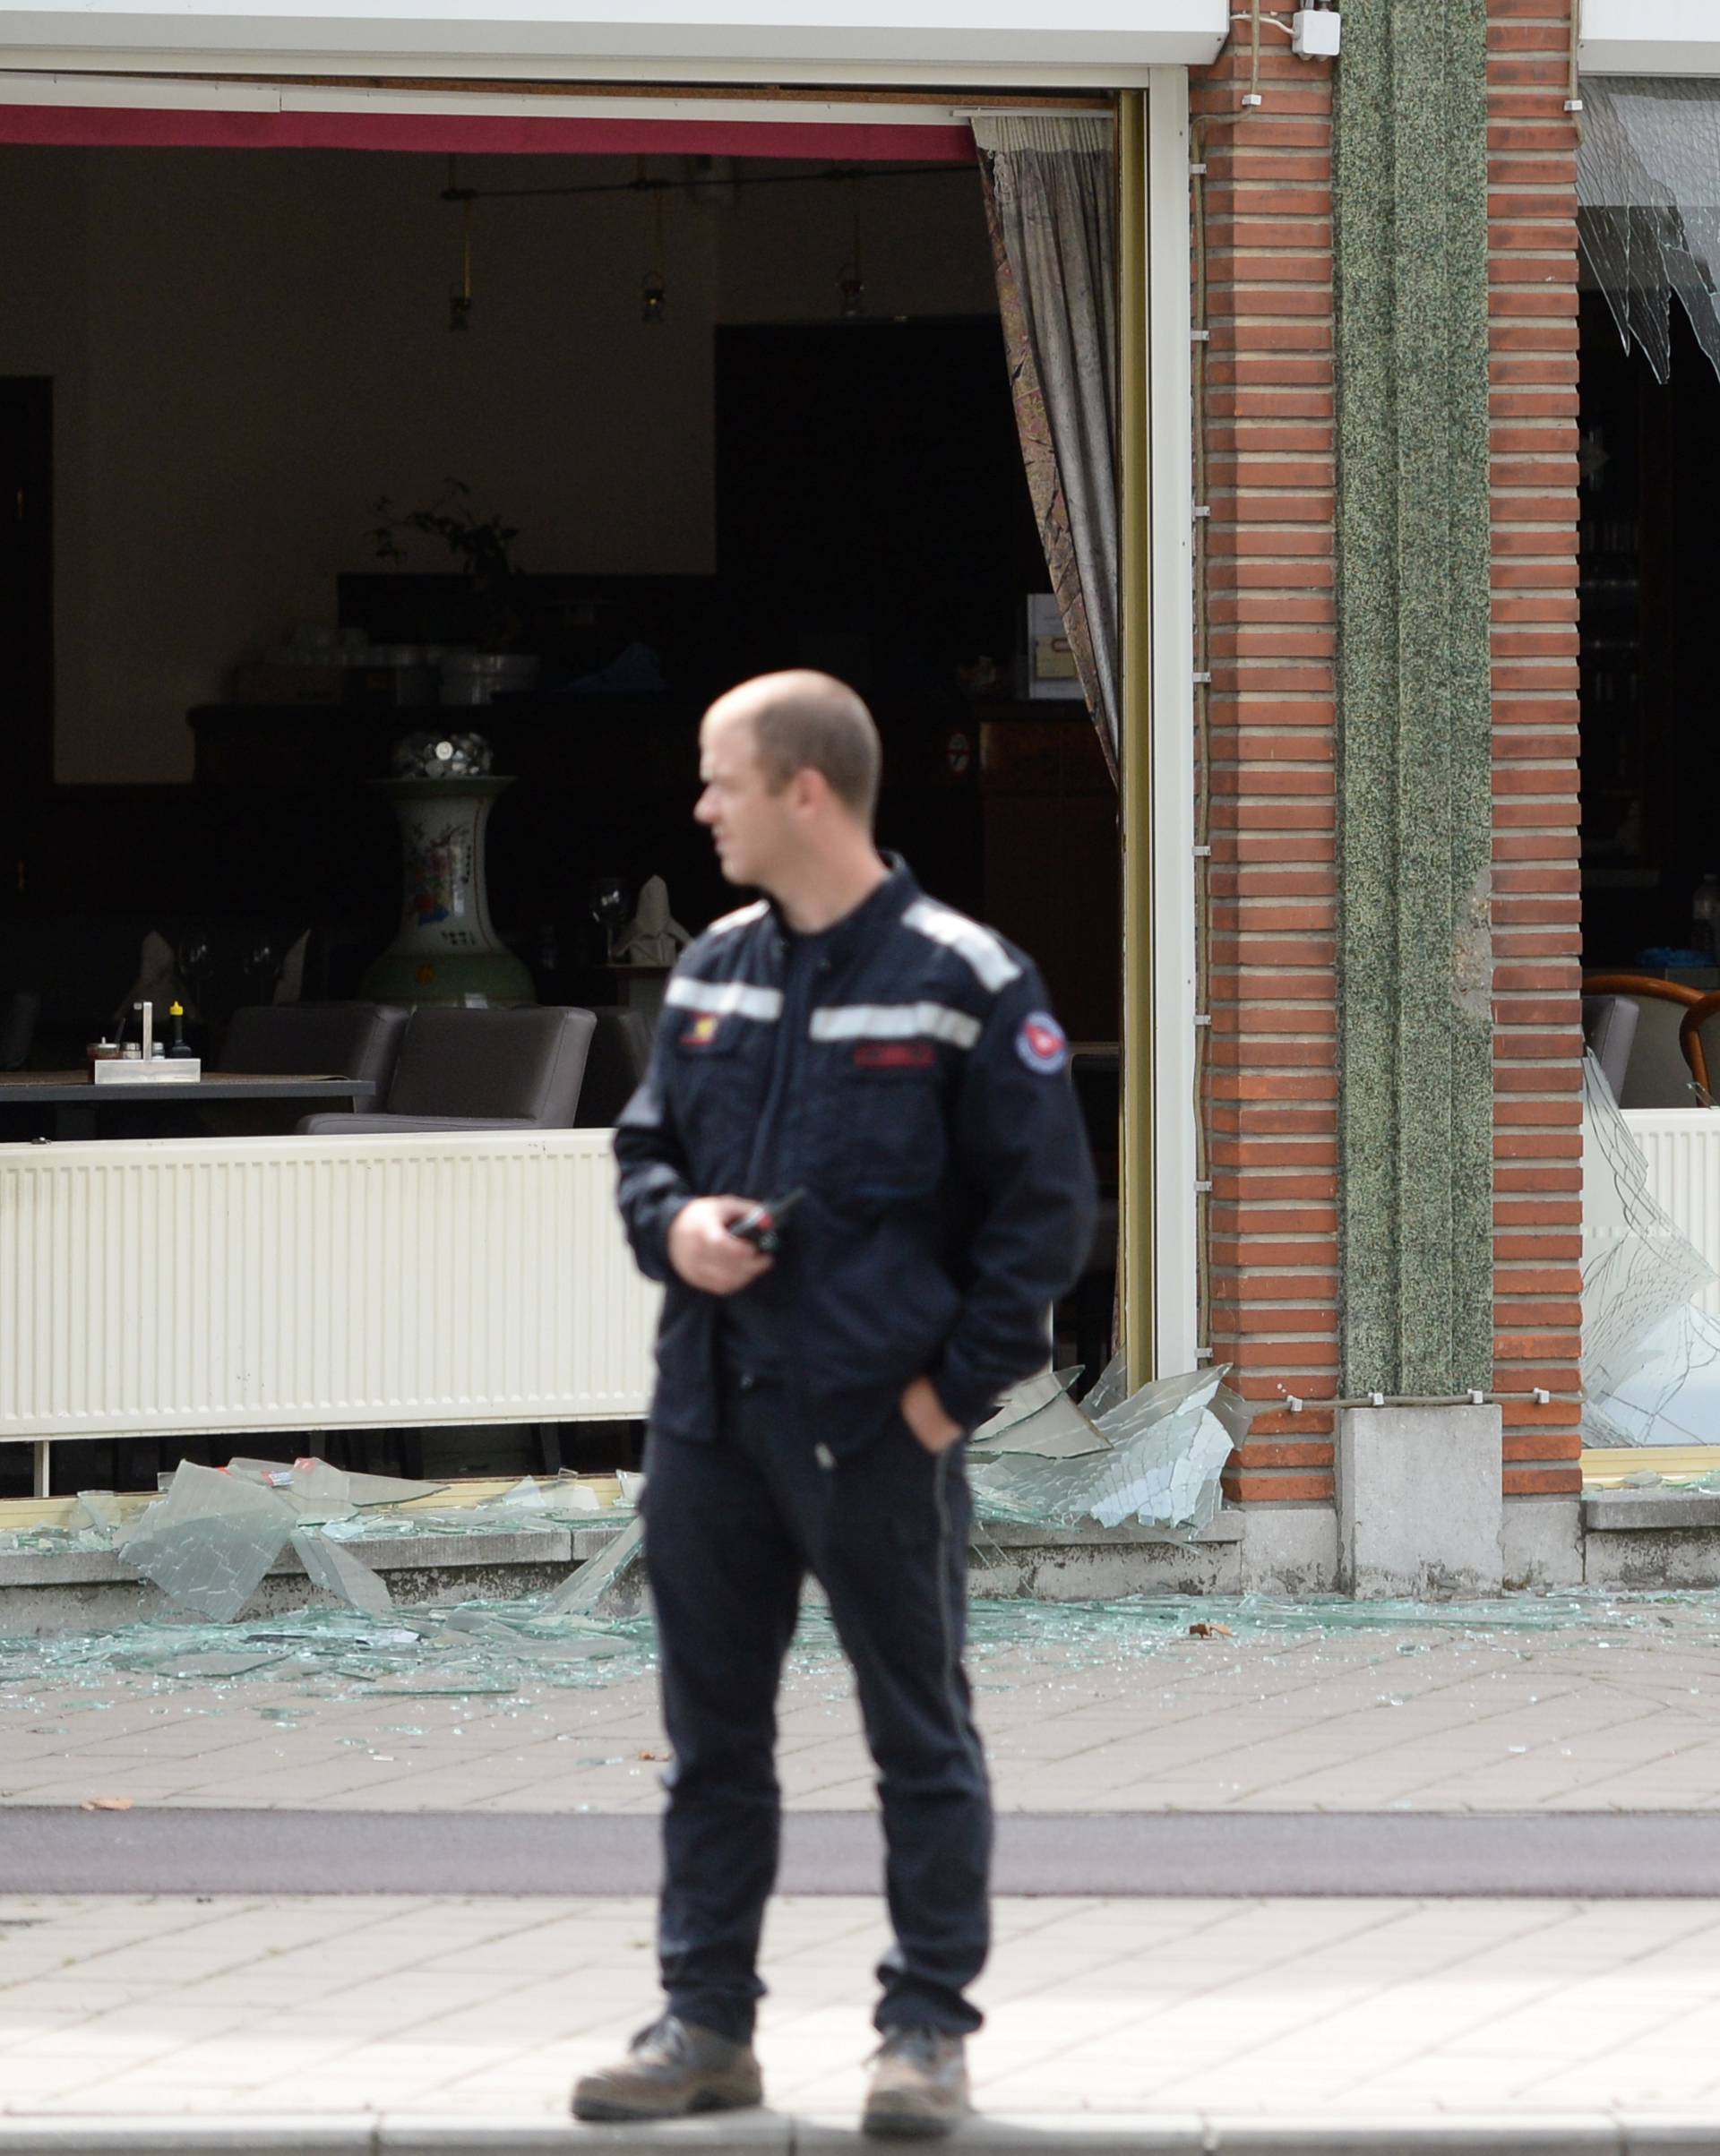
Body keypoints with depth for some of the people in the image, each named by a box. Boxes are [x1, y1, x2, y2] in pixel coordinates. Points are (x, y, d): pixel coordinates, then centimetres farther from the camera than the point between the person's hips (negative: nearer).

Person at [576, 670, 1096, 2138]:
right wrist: (672, 1223, -4)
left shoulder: (964, 983, -9)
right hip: (710, 1412, 6)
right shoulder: (713, 971, 9)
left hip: (881, 1424, -6)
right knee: (713, 1729, 11)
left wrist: (956, 1385, -12)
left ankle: (928, 2029, 9)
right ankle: (706, 2024, 20)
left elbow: (1045, 1205, -7)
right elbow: (646, 1145, 19)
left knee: (919, 1733, 3)